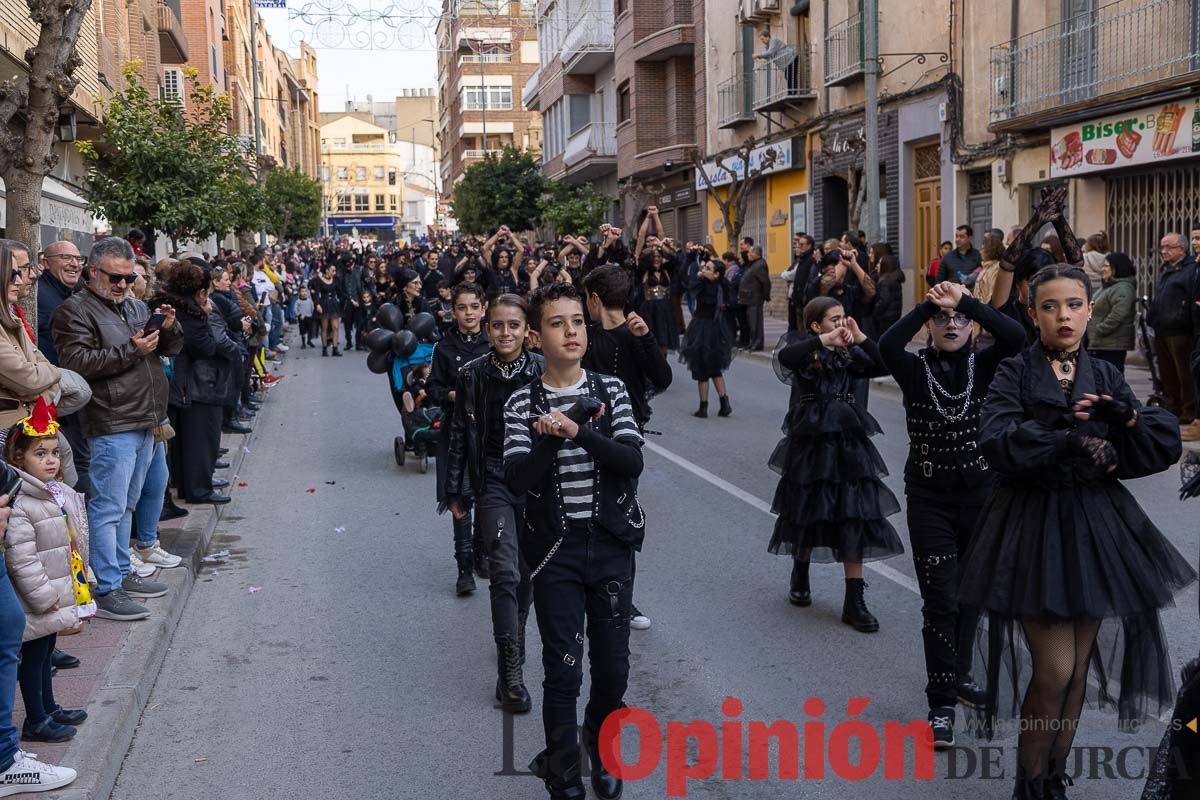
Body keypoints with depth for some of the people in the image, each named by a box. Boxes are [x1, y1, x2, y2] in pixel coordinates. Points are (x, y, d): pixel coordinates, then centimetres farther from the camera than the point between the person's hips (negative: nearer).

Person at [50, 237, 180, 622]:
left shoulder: (136, 306, 18)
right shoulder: (74, 311, -6)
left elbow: (172, 347, 21)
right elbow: (76, 361, -19)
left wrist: (168, 328, -1)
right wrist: (131, 351, -20)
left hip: (144, 422, 8)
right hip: (112, 426, -8)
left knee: (126, 505, 17)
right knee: (108, 508, -7)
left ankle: (122, 573, 27)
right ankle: (107, 591, -4)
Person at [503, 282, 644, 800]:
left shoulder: (610, 390, 1)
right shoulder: (523, 404, -4)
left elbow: (632, 461, -12)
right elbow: (519, 480, -14)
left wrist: (577, 431, -23)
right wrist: (555, 436, -26)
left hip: (611, 547, 2)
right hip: (555, 550, -2)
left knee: (613, 668, 10)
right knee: (563, 670, 1)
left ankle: (599, 748, 38)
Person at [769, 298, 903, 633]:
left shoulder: (850, 354, 8)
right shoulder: (803, 350, -5)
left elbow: (883, 367, -6)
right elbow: (784, 357, -29)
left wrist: (860, 337, -11)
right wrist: (825, 339, -34)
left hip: (847, 443, 4)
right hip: (810, 442, -3)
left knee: (855, 518, -2)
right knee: (807, 513, 11)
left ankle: (854, 602, 2)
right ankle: (800, 575, 38)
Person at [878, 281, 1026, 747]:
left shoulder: (984, 365, 0)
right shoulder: (915, 370, -4)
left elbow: (1015, 337, -21)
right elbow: (887, 345, -26)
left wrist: (966, 301, -21)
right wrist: (928, 304, -20)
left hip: (980, 495, 3)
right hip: (930, 499, -2)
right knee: (940, 601, -5)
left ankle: (960, 674, 39)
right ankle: (941, 704, 1)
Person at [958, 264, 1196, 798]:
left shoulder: (1105, 377, 8)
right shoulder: (1014, 373, -3)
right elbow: (997, 441, -21)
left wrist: (1128, 418, -19)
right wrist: (1071, 443, -24)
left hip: (1094, 527, 4)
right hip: (1033, 526, -4)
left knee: (1079, 666, 9)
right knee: (1055, 669, -9)